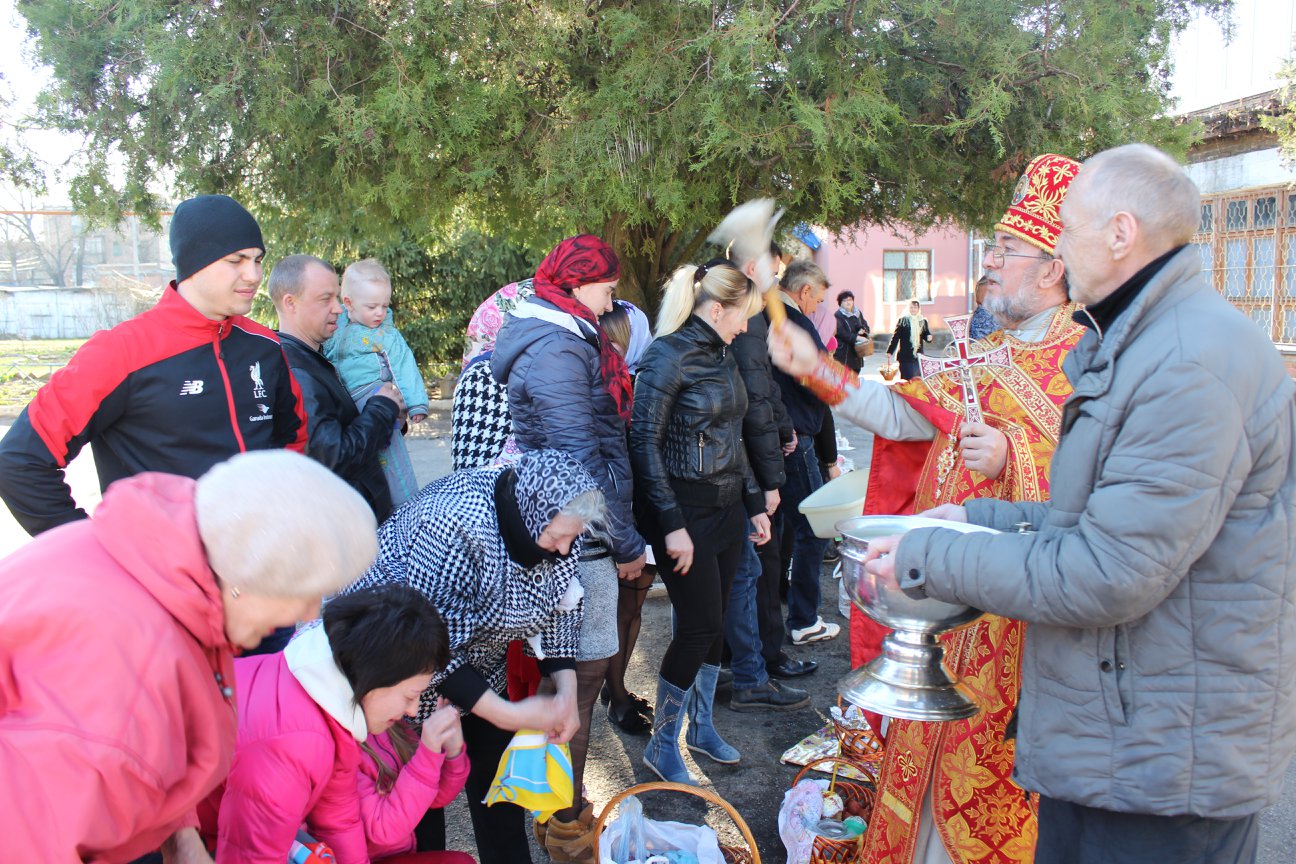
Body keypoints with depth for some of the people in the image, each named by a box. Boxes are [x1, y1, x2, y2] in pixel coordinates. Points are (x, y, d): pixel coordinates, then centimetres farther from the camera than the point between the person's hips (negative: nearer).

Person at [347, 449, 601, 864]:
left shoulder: (554, 520, -16)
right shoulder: (457, 522, -37)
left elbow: (558, 607, -3)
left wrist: (567, 691, -14)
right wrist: (509, 714, -29)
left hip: (479, 660, 6)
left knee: (497, 766, 10)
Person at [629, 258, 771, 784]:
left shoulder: (721, 355, 11)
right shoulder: (667, 356, -14)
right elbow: (644, 443, -17)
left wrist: (754, 503, 16)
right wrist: (672, 525, -19)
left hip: (727, 510, 8)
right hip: (685, 511, -8)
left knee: (714, 622, 14)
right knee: (699, 625, -5)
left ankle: (701, 726, 31)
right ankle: (661, 745, 13)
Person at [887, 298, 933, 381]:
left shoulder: (923, 321, 10)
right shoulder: (902, 321, -1)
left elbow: (926, 335, 17)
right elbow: (895, 337, -1)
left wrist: (928, 337, -7)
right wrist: (890, 351, -6)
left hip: (918, 356, 4)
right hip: (905, 356, -4)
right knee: (907, 379, -5)